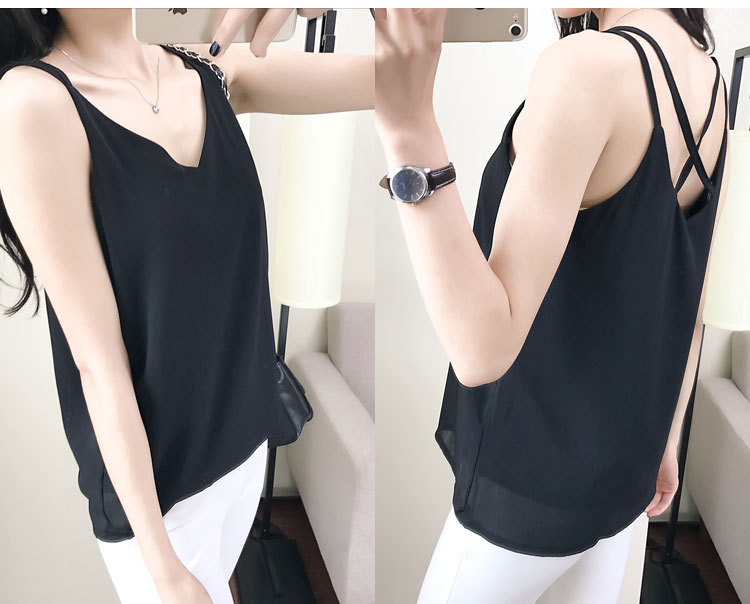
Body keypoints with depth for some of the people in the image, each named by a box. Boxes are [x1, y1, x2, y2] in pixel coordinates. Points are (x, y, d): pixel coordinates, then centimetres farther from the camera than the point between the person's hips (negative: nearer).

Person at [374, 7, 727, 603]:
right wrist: (666, 441, 20)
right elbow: (690, 307, 8)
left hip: (536, 481, -7)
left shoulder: (591, 65, -26)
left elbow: (482, 349, -32)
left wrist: (409, 125, -38)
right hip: (625, 466, 8)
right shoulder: (710, 83, 0)